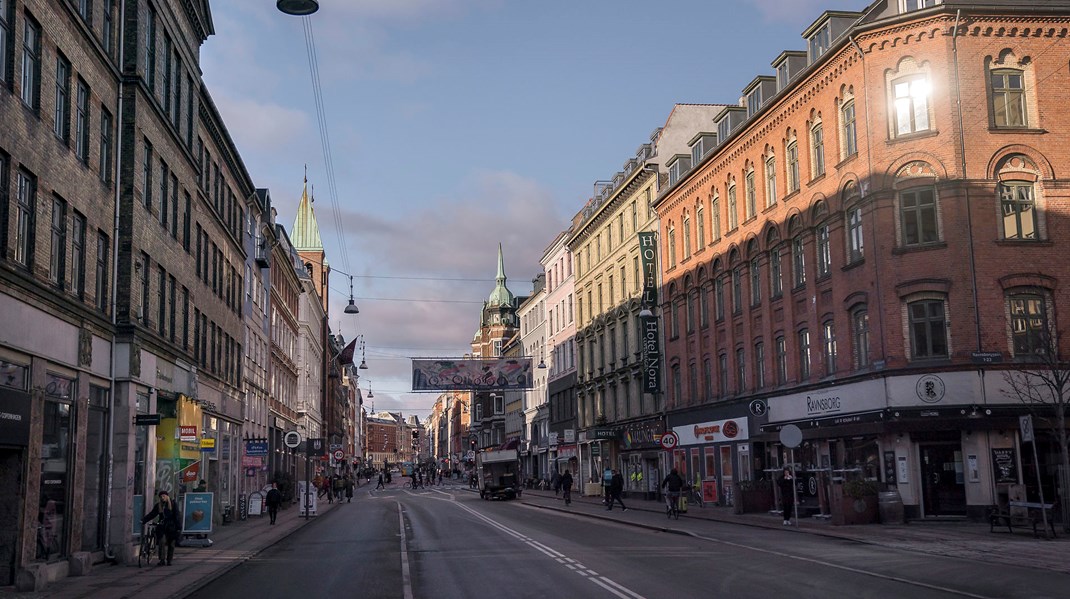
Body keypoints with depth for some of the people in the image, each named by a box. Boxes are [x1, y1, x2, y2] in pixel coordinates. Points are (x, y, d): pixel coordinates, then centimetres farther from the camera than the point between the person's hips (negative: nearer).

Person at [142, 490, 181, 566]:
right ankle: (162, 560, -10)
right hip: (162, 527, 2)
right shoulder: (158, 505, 9)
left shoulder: (173, 504, 1)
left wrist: (179, 527, -7)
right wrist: (143, 520, -2)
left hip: (171, 527, -2)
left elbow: (177, 516, -1)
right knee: (162, 542, -14)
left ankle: (169, 560, 12)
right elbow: (151, 514, 10)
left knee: (171, 544, 2)